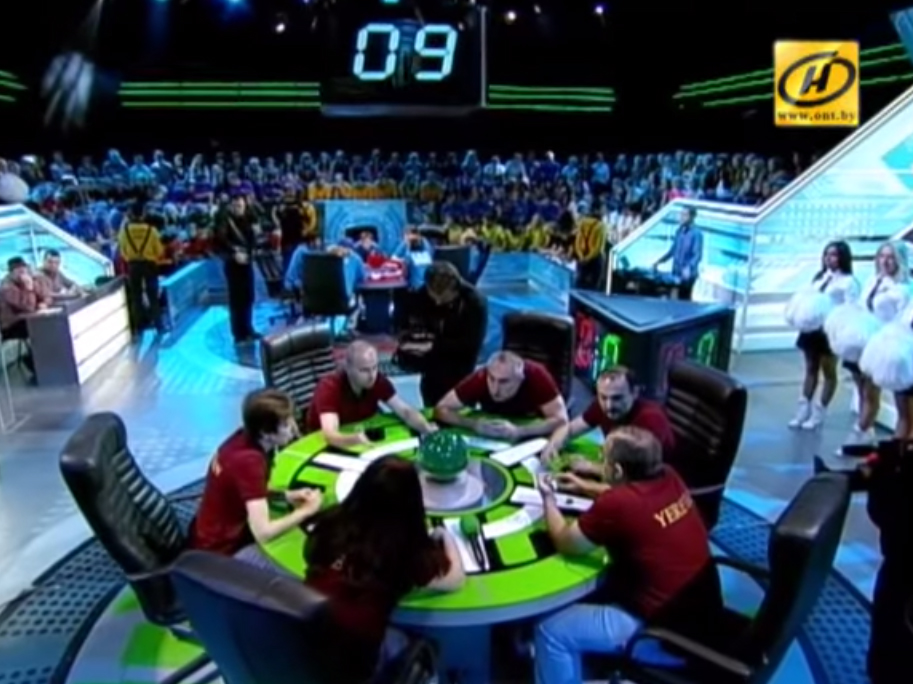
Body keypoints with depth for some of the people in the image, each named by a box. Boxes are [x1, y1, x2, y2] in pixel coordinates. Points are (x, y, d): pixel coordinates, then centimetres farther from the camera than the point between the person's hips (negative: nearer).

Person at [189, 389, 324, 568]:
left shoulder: (243, 439, -6)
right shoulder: (249, 460, -31)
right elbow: (263, 533, -34)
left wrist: (287, 496, -3)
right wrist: (307, 511, -20)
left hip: (218, 535, 9)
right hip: (221, 552, -9)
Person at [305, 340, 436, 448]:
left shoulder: (378, 380, -14)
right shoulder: (329, 387, -28)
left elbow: (405, 411, -12)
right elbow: (330, 435, -40)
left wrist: (427, 428, -33)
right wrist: (355, 439, -61)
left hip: (365, 439, 5)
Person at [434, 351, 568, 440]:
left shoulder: (536, 376, -31)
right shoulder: (480, 378, -27)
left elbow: (561, 420, -32)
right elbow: (441, 409, -21)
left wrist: (518, 431, -41)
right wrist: (474, 424, -36)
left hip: (532, 440, -1)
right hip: (490, 441, 1)